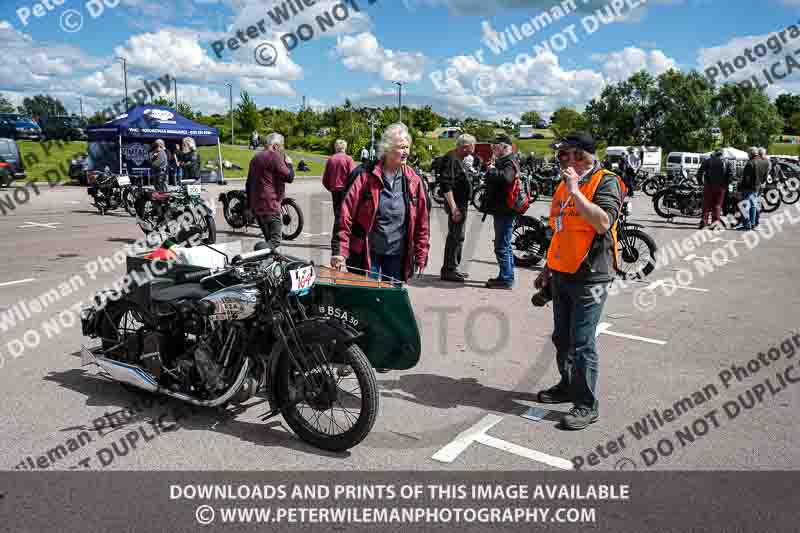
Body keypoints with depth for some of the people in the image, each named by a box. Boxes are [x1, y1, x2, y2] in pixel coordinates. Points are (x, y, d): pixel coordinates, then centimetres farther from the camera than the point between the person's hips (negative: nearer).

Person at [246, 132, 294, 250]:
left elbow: (248, 183, 23)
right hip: (270, 205, -9)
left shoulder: (255, 157, 20)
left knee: (269, 239, 16)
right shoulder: (274, 156, -9)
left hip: (256, 205, 9)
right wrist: (289, 163, 7)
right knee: (275, 241, -12)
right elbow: (289, 177, -12)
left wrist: (249, 205, 27)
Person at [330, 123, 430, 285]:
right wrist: (340, 251, -15)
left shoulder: (413, 180, 0)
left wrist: (421, 256, 2)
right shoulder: (366, 176, -9)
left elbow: (422, 223, 4)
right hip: (366, 253, -2)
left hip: (397, 255, 3)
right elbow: (346, 214, -10)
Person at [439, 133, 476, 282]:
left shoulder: (459, 158, 15)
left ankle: (451, 268, 26)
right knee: (456, 236, -7)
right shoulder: (451, 159, -17)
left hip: (462, 203, 11)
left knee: (456, 236, 16)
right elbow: (446, 186, -24)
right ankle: (449, 270, -1)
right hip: (457, 204, -11)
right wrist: (454, 208, -26)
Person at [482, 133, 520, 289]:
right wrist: (491, 168, 8)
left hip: (505, 211, -11)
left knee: (502, 247, -8)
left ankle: (506, 279, -3)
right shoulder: (503, 161, 18)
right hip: (502, 210, 11)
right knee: (504, 246, 18)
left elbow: (506, 178, -35)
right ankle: (506, 277, 28)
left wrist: (492, 170, -21)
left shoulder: (509, 162, -14)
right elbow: (494, 181, 21)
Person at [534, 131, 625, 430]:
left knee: (582, 343, -4)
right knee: (562, 338, 17)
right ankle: (568, 385, 34)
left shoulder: (606, 182, -8)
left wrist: (575, 190, -24)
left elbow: (603, 222, -27)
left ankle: (586, 405, 7)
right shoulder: (563, 185, 15)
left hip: (590, 277, -8)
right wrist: (548, 269, 22)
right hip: (561, 275, 8)